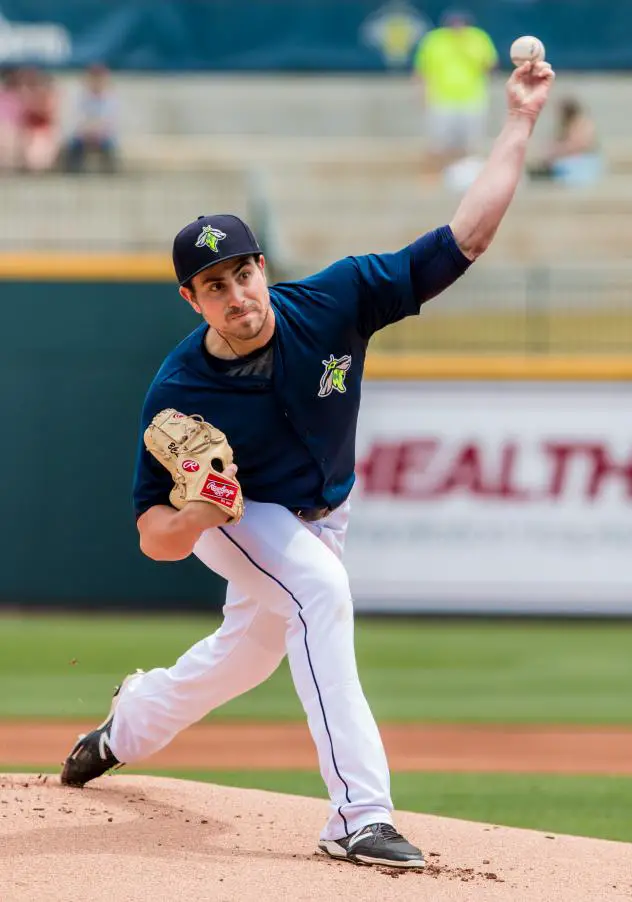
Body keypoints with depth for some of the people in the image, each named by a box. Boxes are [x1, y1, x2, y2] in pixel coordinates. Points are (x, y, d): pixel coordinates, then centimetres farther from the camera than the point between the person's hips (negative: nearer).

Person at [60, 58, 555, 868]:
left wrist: (519, 122, -34)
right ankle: (359, 815, -35)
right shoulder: (178, 392, -32)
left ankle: (130, 725, 54)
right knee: (321, 589, -33)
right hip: (234, 515, -5)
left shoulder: (334, 302, -28)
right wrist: (194, 519, -50)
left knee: (252, 651, 22)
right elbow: (154, 536, -27)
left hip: (318, 516, 5)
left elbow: (462, 239, -28)